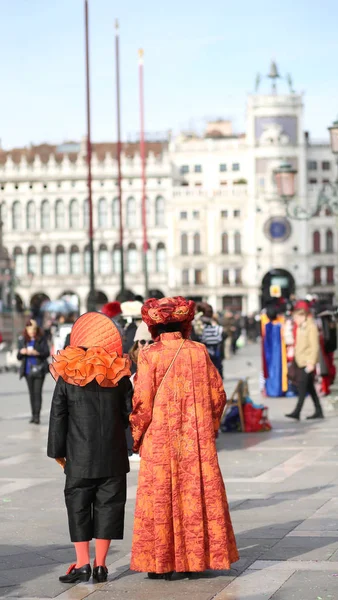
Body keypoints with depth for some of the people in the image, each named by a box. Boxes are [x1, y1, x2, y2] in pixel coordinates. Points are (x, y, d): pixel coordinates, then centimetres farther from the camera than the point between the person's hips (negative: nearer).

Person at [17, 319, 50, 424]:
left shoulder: (41, 339, -3)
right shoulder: (22, 340, 7)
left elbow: (47, 353, -6)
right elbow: (19, 357, 10)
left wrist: (36, 353, -22)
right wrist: (21, 352, -11)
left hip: (39, 370, -4)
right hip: (28, 371, 4)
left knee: (37, 393, -9)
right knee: (32, 393, 9)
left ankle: (37, 416, -10)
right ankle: (33, 415, 14)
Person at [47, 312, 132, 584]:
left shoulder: (67, 376, -3)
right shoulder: (119, 376, -2)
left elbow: (57, 417, -1)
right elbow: (130, 414, 3)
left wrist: (58, 450, 8)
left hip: (79, 458, 0)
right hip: (113, 457, 1)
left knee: (78, 505, 7)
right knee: (108, 505, 6)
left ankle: (83, 563, 3)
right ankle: (100, 564, 6)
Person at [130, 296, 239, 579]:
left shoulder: (149, 356, -9)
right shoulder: (199, 351, 1)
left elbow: (143, 403, -10)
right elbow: (218, 394, 5)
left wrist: (137, 437, 4)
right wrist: (210, 427, 18)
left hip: (160, 441, -3)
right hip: (197, 441, 3)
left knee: (161, 499, 4)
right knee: (200, 495, 10)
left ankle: (163, 563, 6)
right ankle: (198, 557, 15)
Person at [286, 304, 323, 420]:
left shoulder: (311, 327, -12)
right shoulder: (300, 327, 15)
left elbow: (315, 346, -17)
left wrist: (311, 362, -21)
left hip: (307, 362, -9)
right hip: (301, 361, 9)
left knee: (303, 387, -12)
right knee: (310, 387, 11)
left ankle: (297, 412, -16)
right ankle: (318, 412, 16)